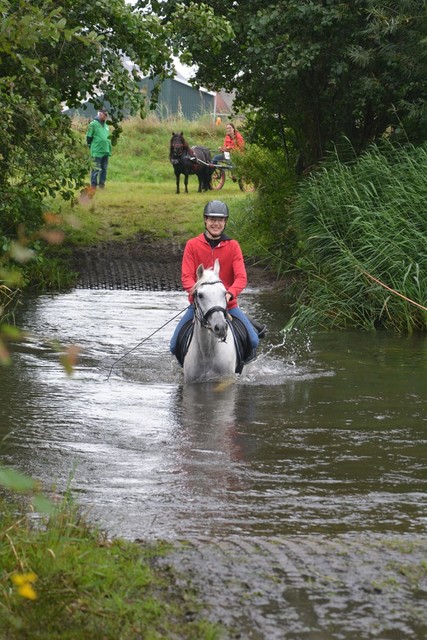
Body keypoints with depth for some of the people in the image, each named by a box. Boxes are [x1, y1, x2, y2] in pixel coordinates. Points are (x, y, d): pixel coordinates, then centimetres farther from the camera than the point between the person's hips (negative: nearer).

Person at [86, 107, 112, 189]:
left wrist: (109, 149, 19)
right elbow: (89, 137, -5)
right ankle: (93, 185, -3)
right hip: (97, 152, -7)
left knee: (104, 169, 9)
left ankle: (101, 184, 16)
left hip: (106, 152, 7)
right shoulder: (93, 124, -5)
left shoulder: (106, 126, 18)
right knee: (96, 169, -8)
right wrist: (92, 147, -4)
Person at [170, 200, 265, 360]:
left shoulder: (232, 246, 0)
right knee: (175, 346, -9)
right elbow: (186, 277, -7)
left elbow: (241, 277, -9)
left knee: (253, 342, -14)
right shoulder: (192, 245, -1)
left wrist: (229, 294, -29)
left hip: (228, 304, 0)